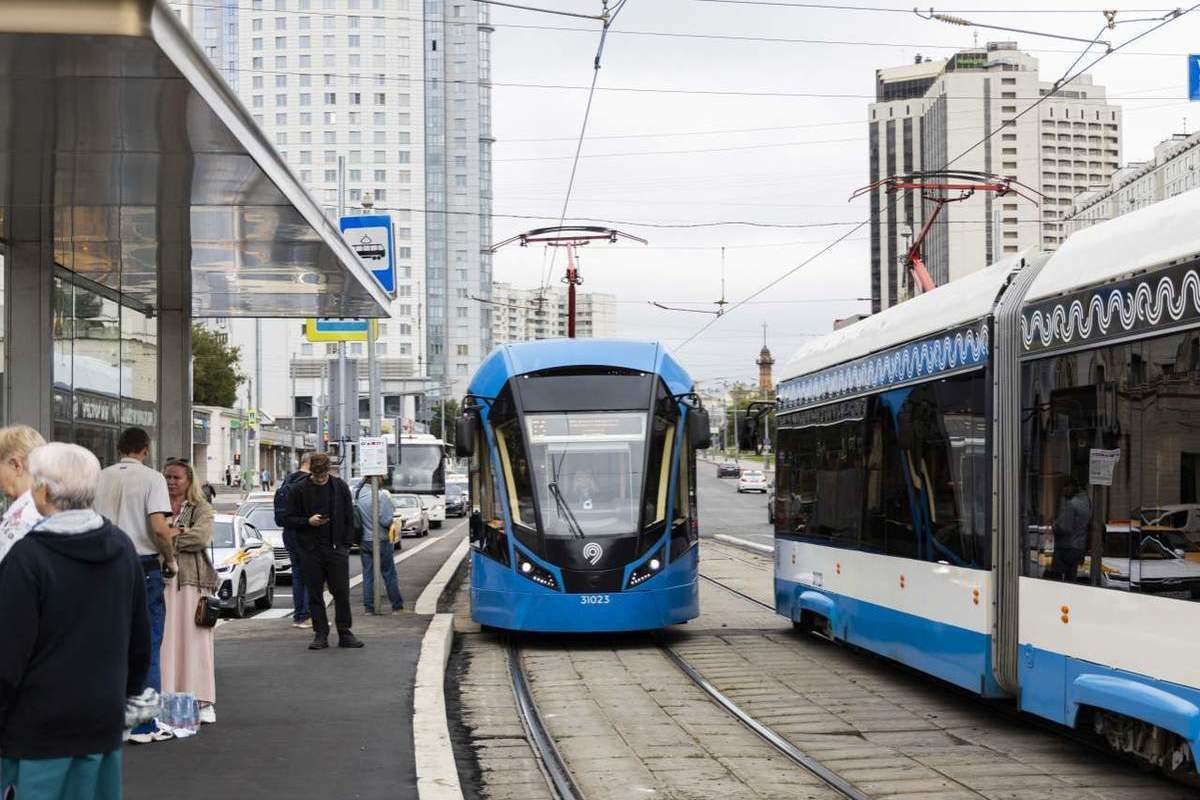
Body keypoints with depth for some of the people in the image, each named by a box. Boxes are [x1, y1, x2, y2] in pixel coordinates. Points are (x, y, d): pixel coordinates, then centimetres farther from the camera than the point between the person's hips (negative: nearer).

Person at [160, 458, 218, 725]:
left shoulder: (201, 509, 8)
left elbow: (201, 537, -9)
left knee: (194, 639, -2)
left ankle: (202, 702, 1)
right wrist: (180, 532, -6)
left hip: (192, 580, -2)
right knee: (164, 640, -3)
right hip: (160, 578, 2)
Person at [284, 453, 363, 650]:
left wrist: (347, 544, 1)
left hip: (337, 549, 0)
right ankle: (320, 634, 10)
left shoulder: (340, 486, 5)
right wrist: (308, 521, -14)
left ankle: (345, 634, 8)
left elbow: (349, 517, 9)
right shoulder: (298, 490, 1)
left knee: (342, 592, 0)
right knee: (315, 594, 3)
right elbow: (289, 519, 4)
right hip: (311, 550, 0)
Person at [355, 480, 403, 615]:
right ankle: (397, 606, 13)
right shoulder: (381, 496, -19)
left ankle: (369, 608, 10)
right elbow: (386, 520, -19)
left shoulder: (357, 494, -1)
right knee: (389, 574, 6)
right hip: (379, 540, -5)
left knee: (368, 575, 10)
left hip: (363, 541, 5)